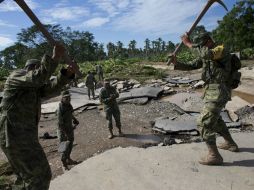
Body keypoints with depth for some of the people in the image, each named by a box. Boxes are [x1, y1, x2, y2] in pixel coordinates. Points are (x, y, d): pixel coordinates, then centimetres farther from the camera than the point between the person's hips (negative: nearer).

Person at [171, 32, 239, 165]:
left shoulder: (222, 50, -11)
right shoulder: (205, 57, 15)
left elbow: (206, 53, -32)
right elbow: (190, 66, 9)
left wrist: (188, 43, -23)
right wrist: (176, 63, -8)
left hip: (218, 94, -10)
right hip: (213, 93, 10)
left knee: (204, 123, -11)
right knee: (215, 119, 25)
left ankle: (214, 156, -3)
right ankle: (230, 144, 42)